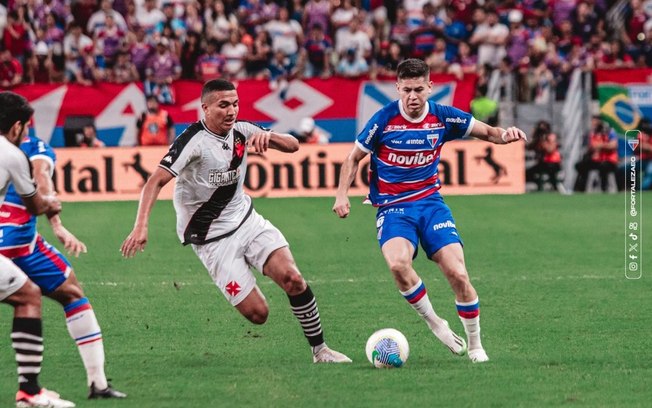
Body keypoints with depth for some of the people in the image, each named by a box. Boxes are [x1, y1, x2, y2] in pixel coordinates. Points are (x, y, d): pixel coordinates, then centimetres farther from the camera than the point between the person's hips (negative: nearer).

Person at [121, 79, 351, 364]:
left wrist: (267, 136, -19)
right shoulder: (193, 141, -18)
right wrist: (141, 226, -38)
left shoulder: (240, 130, 0)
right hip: (213, 240, -5)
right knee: (257, 314, -12)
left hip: (246, 220, 5)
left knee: (292, 278, -18)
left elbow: (292, 146, 4)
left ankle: (320, 350, -2)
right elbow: (156, 181, -25)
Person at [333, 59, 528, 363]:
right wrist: (342, 195, -9)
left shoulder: (443, 117, -3)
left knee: (458, 274, -13)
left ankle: (474, 345, 8)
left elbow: (487, 132, 10)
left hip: (430, 202, 2)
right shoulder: (384, 120, -9)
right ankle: (435, 324, -10)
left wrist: (505, 135, -12)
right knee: (397, 264, -32)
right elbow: (354, 157, 4)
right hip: (392, 209, -2)